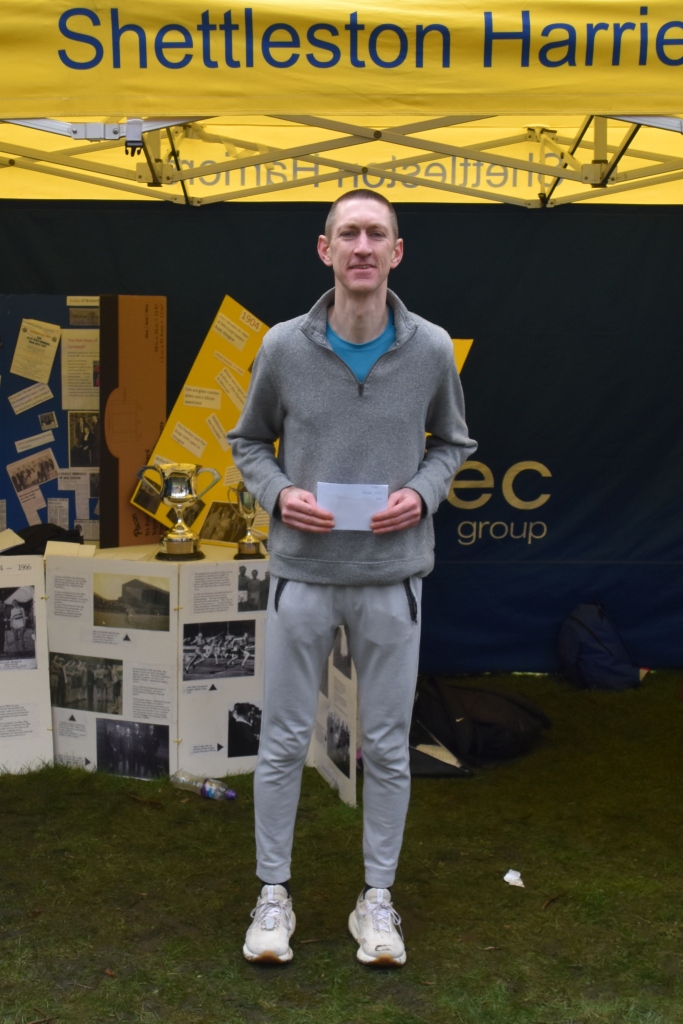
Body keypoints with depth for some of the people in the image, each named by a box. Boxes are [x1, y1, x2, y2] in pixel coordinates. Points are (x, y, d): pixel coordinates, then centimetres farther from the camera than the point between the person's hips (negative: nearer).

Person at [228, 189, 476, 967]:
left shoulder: (431, 350, -4)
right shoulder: (284, 347, -5)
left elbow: (451, 443, 10)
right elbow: (248, 442, 8)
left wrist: (421, 494, -10)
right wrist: (277, 494, -11)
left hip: (392, 579, 1)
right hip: (301, 575, 0)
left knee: (387, 745, 10)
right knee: (283, 741, 9)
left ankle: (377, 897, 27)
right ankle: (273, 893, 27)